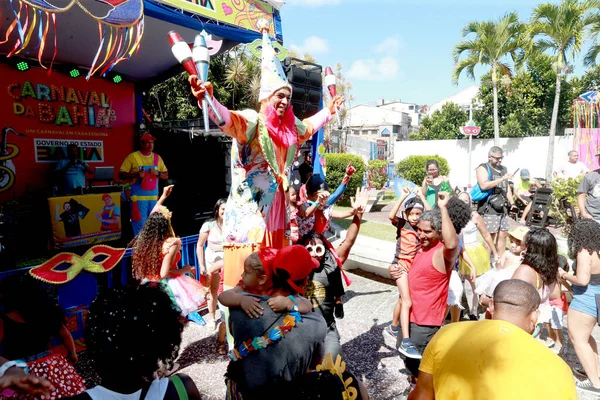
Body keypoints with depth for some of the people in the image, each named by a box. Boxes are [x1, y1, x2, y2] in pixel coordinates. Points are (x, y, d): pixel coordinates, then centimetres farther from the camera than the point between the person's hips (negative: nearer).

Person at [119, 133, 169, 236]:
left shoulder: (157, 157, 11)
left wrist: (157, 173, -8)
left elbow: (166, 175, 13)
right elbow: (121, 174, -3)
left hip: (154, 196, 4)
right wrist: (136, 175, -19)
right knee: (140, 223, -3)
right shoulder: (132, 156, -2)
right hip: (138, 196, -4)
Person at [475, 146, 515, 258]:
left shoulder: (503, 169, 19)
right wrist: (502, 179, -21)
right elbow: (483, 185, -21)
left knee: (503, 235, 11)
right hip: (488, 209, -8)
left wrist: (512, 202, 11)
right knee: (489, 237, -8)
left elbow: (507, 187, 23)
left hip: (502, 208, 8)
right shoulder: (483, 168, -4)